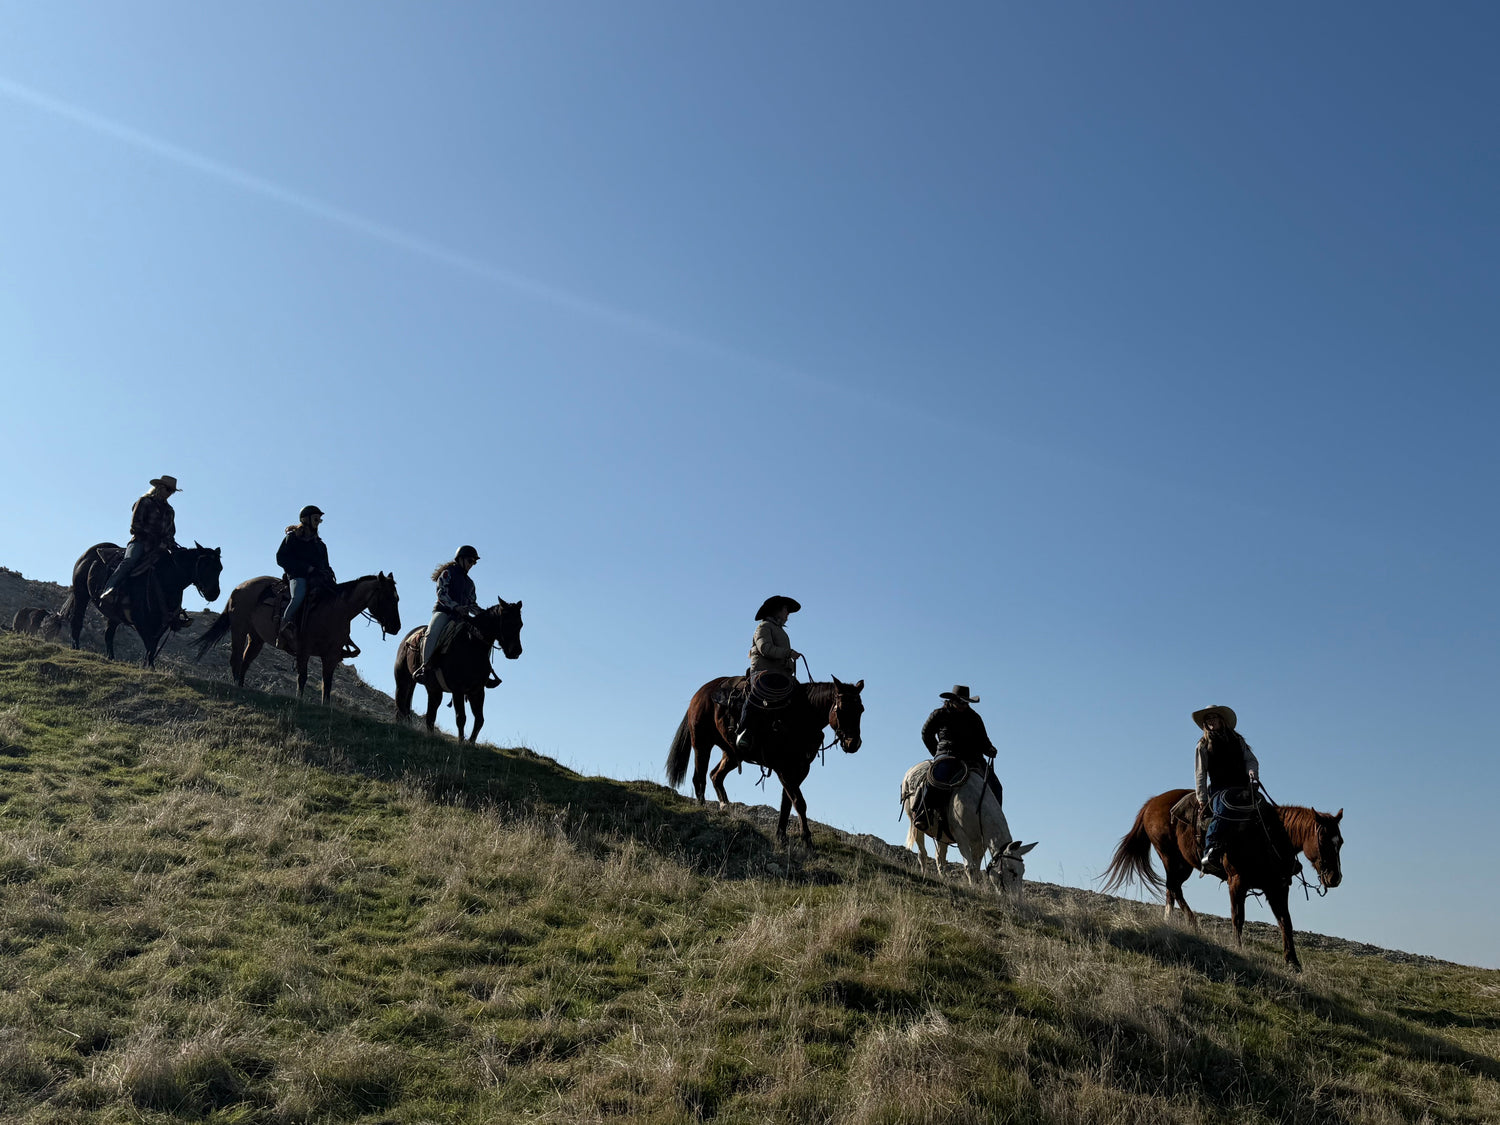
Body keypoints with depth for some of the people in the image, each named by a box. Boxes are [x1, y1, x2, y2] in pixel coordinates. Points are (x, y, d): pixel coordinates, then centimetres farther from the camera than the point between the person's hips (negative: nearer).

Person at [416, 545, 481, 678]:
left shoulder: (469, 582, 26)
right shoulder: (447, 573, 5)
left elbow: (472, 604, 25)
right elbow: (442, 594, -8)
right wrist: (456, 607, -23)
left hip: (461, 615, 6)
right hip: (443, 611, -6)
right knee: (433, 632, -34)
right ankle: (425, 665, -36)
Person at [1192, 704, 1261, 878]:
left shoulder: (1237, 740, 20)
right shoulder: (1203, 746, 12)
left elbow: (1251, 760, 12)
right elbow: (1200, 774, 6)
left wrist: (1252, 771, -12)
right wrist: (1202, 800, -5)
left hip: (1242, 787, 4)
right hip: (1218, 789, -4)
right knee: (1223, 803, -35)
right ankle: (1211, 852, -48)